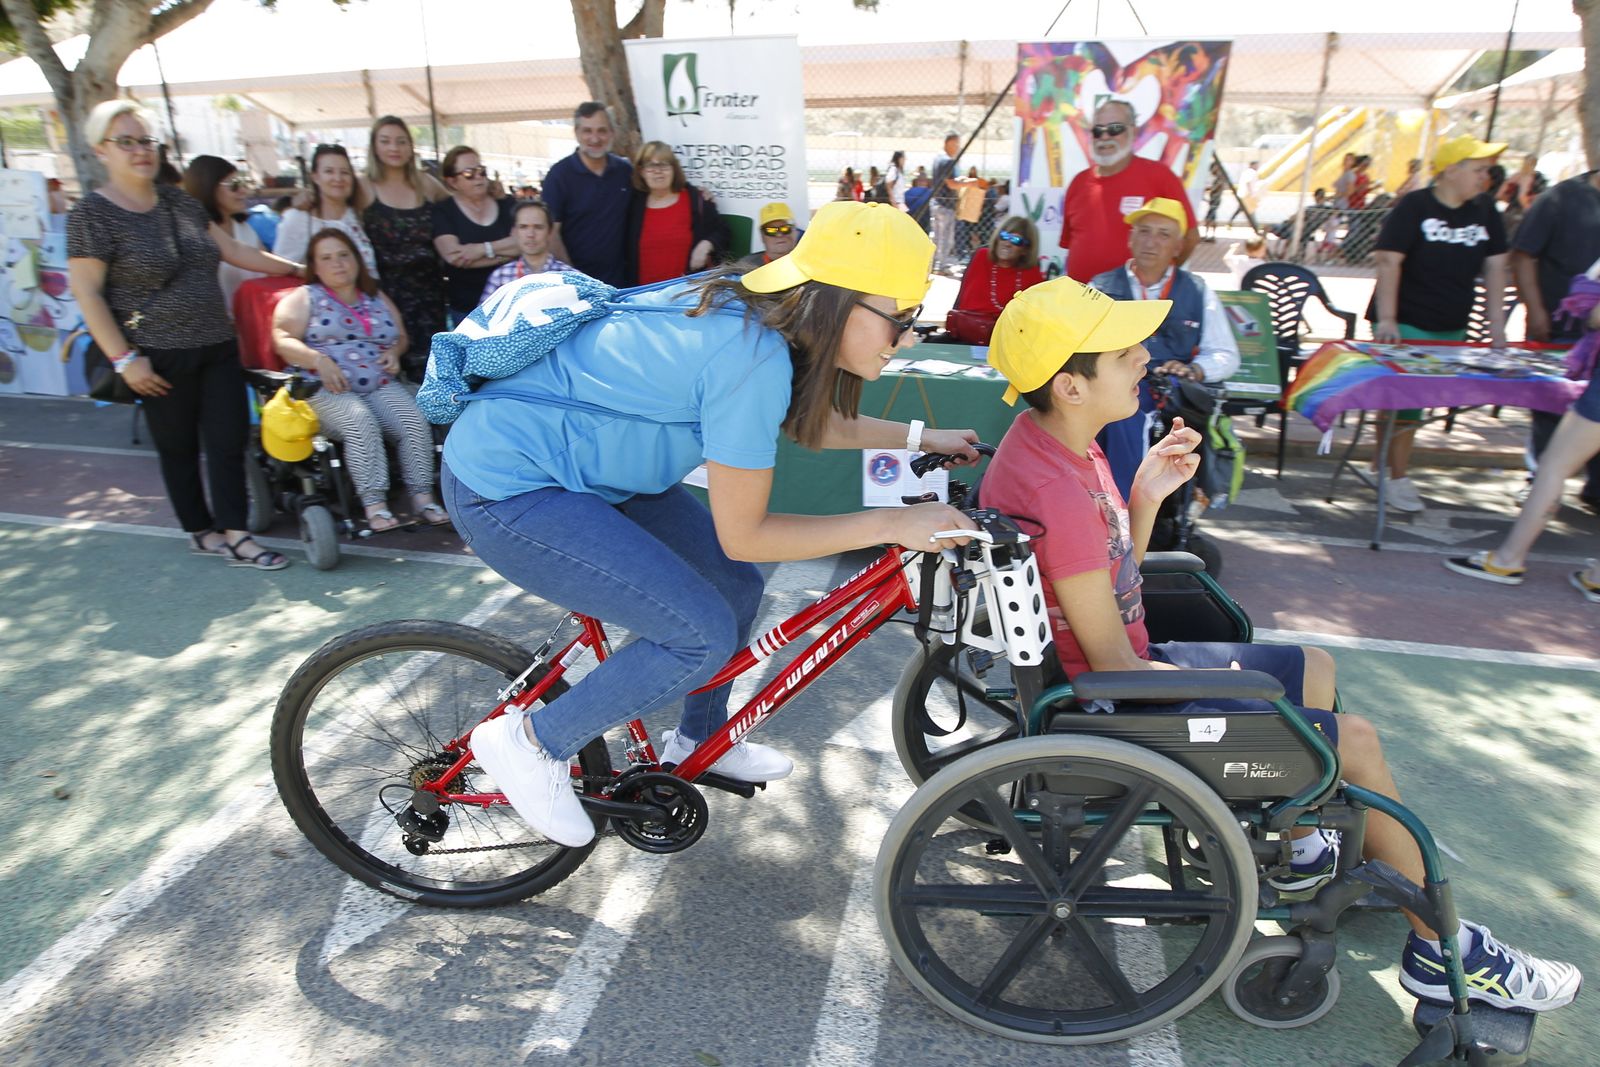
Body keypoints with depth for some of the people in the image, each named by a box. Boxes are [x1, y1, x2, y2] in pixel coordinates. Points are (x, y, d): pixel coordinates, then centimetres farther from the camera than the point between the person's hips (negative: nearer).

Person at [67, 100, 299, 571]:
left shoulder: (177, 200, 10)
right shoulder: (92, 214, -7)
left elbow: (233, 250, 16)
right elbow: (86, 293, -10)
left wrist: (297, 268, 15)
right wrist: (124, 358, -15)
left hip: (218, 347, 5)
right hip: (161, 358, -5)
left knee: (230, 441, 1)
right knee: (179, 448, 8)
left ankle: (233, 533, 7)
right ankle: (202, 532, 22)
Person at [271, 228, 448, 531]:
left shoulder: (377, 300, 22)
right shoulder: (304, 298, 11)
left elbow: (401, 336, 28)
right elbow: (282, 339, 0)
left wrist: (394, 351, 4)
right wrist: (318, 360, -18)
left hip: (382, 386, 3)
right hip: (327, 390, -3)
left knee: (415, 420, -26)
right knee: (361, 423, -34)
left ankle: (423, 498, -27)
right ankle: (374, 506, -35)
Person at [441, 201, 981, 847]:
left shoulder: (752, 308, -1)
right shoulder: (753, 358, -29)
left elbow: (807, 423, 17)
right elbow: (744, 535, -21)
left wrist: (919, 438, 15)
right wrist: (894, 524, -19)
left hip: (583, 462, 9)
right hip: (504, 490, -9)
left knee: (735, 586, 10)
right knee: (704, 636, -14)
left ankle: (700, 741, 33)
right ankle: (531, 744, 5)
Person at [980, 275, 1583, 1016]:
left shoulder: (1058, 444, 0)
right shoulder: (1056, 492, -30)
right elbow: (1114, 665, -24)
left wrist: (1146, 495, -7)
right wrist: (1225, 683, -8)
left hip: (1116, 667, 10)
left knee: (1314, 671, 22)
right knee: (1352, 740, -2)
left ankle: (1299, 848, 40)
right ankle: (1442, 951, 20)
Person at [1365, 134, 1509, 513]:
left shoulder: (1485, 215, 10)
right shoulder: (1414, 207, -8)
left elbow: (1495, 268, 11)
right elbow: (1389, 261, -16)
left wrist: (1496, 323, 4)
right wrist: (1386, 319, -25)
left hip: (1451, 330, 6)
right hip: (1406, 325, -6)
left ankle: (1379, 464, 20)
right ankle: (1396, 478, 1)